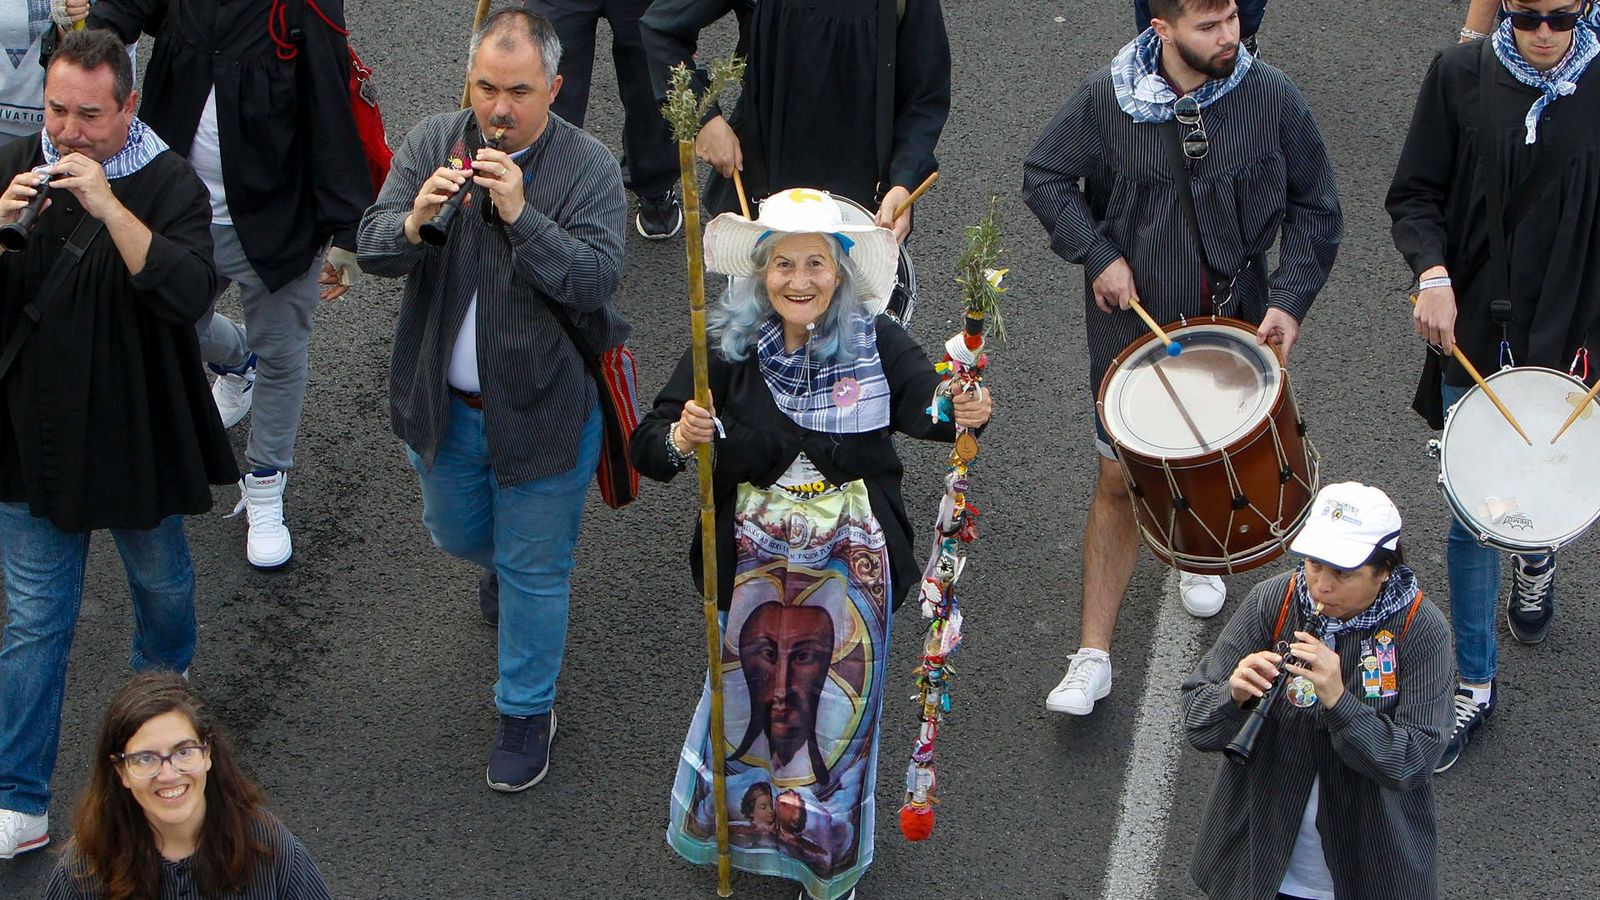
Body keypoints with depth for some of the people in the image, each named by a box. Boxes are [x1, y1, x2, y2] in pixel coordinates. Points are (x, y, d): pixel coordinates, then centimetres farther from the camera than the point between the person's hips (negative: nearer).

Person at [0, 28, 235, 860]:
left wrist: (108, 206, -36)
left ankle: (162, 682, 56)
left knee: (161, 581, 24)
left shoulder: (169, 184, -14)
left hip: (138, 434, -1)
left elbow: (190, 293, -29)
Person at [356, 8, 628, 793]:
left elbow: (597, 277, -25)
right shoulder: (431, 144, -7)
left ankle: (527, 712, 28)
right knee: (456, 533, 26)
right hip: (445, 404, 4)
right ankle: (506, 563, 62)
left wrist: (520, 215, -36)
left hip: (542, 408, -4)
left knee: (534, 570, 7)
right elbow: (373, 250, -12)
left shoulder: (589, 167, -16)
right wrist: (414, 222, -34)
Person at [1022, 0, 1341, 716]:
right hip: (1132, 322, -1)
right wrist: (1098, 254, -12)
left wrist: (1290, 298, -13)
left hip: (1232, 323, 1)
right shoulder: (1106, 98, -14)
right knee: (1120, 482, 0)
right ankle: (1093, 658, 7)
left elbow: (1315, 207, -2)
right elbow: (1043, 176, 0)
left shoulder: (1271, 98, -12)